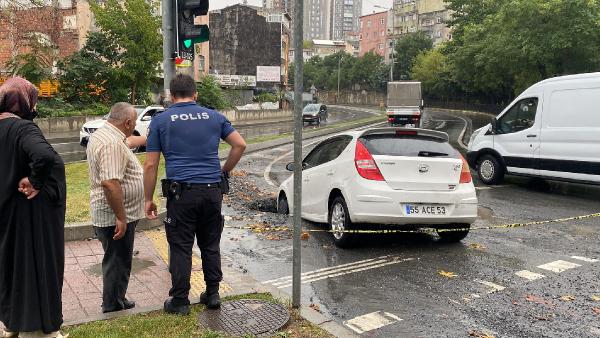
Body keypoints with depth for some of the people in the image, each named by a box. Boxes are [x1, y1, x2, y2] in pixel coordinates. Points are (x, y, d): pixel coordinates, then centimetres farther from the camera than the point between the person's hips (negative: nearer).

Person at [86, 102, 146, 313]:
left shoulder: (103, 134, 10)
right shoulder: (112, 144, -24)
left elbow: (129, 142, 31)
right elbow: (110, 183, -31)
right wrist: (120, 218, -27)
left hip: (110, 214, 10)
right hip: (116, 216, -10)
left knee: (117, 261, 21)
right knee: (117, 263, 3)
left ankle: (116, 302, 35)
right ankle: (114, 308, 17)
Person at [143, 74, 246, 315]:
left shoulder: (160, 121, 2)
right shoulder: (213, 116, 8)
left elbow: (150, 165, 0)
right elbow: (240, 145, 6)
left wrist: (148, 199, 6)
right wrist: (224, 171, 15)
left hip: (182, 192, -3)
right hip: (212, 190, 3)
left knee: (180, 248, 7)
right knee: (211, 245, 15)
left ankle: (180, 301, 15)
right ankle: (212, 294, 23)